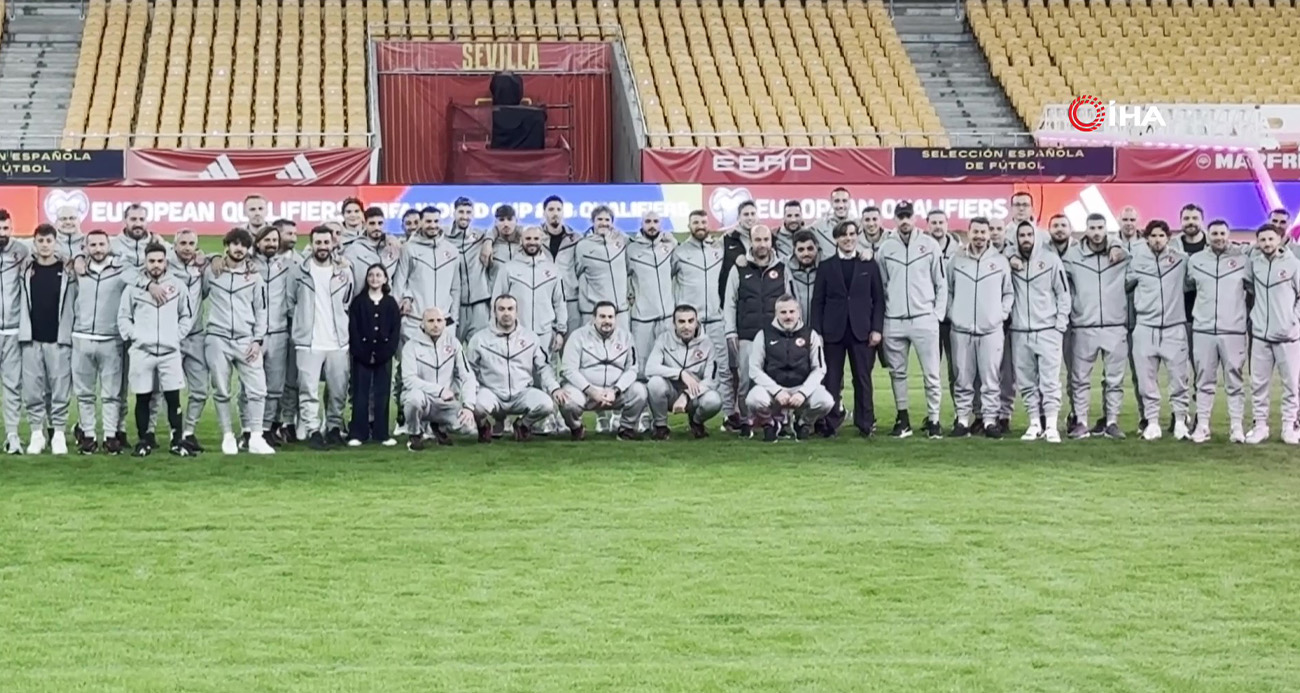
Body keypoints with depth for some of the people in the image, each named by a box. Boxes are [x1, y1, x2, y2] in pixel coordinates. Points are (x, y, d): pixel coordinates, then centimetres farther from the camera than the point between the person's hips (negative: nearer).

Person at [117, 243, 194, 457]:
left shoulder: (178, 286, 5)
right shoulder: (133, 288, 2)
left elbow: (187, 315, 13)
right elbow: (123, 317, 9)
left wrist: (177, 335, 3)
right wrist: (133, 336, -3)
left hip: (170, 352, 0)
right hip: (142, 352, 0)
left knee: (173, 398, 0)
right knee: (143, 398, 4)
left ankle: (177, 441, 5)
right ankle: (144, 440, 13)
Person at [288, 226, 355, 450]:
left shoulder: (344, 271, 6)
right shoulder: (299, 271, 0)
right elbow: (290, 302, 8)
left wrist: (340, 323, 12)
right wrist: (302, 321, 6)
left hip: (338, 341, 2)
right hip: (308, 341, -2)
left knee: (338, 389, 6)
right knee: (309, 389, -5)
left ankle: (334, 427, 19)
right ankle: (312, 430, 1)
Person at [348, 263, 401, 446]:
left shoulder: (391, 303, 7)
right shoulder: (358, 301, 3)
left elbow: (396, 330, 2)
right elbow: (353, 328, -3)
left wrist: (386, 352, -10)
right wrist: (362, 352, -12)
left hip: (384, 356, 1)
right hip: (362, 355, -1)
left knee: (382, 394, 3)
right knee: (360, 394, -1)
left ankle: (381, 433, 8)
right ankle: (357, 434, 1)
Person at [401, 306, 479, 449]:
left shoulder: (452, 342, 2)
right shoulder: (412, 346, -7)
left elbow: (467, 377, 0)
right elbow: (409, 380, -18)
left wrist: (468, 406, -14)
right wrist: (439, 390, -28)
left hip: (445, 404, 3)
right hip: (422, 399, -3)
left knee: (467, 426, -22)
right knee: (415, 396, -38)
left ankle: (440, 427, 15)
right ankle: (416, 434, -5)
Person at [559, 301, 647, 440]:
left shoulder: (625, 336, 7)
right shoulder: (579, 336, 0)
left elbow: (632, 369, 1)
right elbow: (570, 370, -8)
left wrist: (615, 390, -16)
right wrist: (591, 391, -21)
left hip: (616, 393, 2)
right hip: (584, 390, -2)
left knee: (639, 391, -24)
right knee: (568, 400, -34)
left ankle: (627, 428, 3)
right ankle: (576, 428, 3)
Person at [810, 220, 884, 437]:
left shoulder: (869, 265, 8)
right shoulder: (826, 266, 7)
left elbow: (878, 299, 6)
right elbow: (818, 301, 5)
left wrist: (877, 329, -3)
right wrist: (816, 331, -3)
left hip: (861, 330, 0)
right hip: (833, 331, 0)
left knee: (863, 378, 2)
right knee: (832, 379, 1)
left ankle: (866, 423, 8)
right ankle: (830, 423, 5)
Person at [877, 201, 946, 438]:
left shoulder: (929, 245, 3)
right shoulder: (886, 248, 7)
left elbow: (941, 283, 5)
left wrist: (938, 315, -2)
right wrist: (879, 321, 6)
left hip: (924, 319, -2)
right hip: (894, 321, 2)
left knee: (931, 373, -4)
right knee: (897, 372, 6)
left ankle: (933, 419, 2)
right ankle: (903, 419, 14)